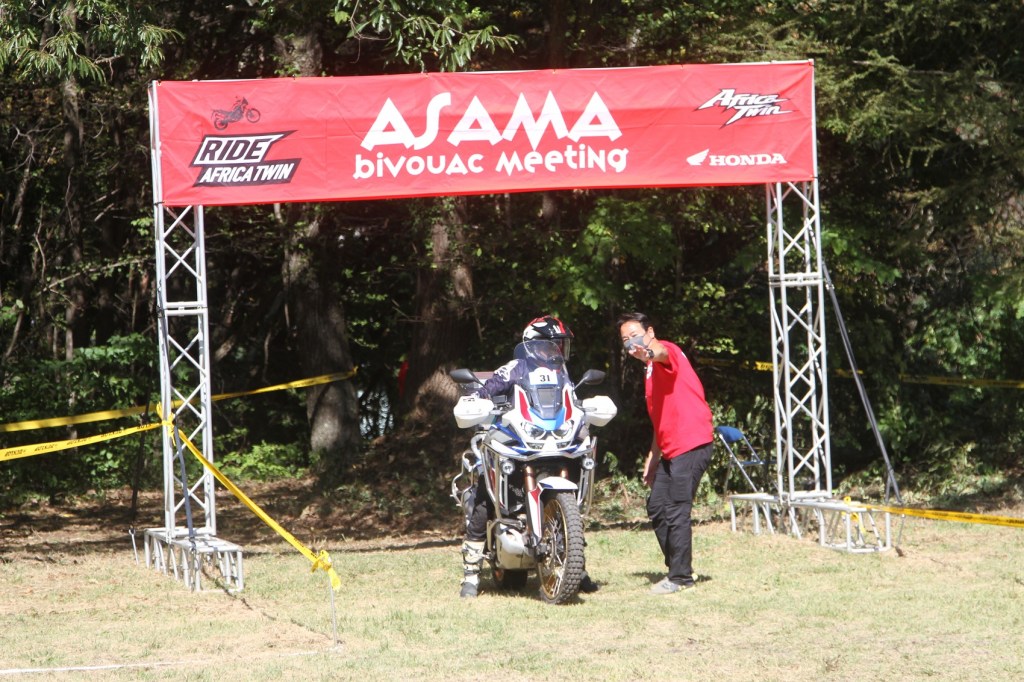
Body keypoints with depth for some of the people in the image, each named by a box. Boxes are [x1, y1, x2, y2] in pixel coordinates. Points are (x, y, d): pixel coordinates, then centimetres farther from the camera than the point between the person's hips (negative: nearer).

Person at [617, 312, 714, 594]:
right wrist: (652, 457, 24)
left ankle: (681, 577, -6)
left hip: (691, 444, -10)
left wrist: (649, 352, -58)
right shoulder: (651, 371, 22)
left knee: (677, 512, -11)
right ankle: (675, 568, 20)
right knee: (656, 507, 12)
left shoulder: (667, 351, -7)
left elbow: (662, 351, -34)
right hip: (672, 450, 10)